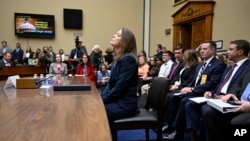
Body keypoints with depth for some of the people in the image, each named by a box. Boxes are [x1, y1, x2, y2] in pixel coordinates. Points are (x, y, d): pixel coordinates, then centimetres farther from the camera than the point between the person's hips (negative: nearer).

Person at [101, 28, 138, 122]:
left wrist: (103, 99, -13)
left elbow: (120, 87, -21)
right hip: (117, 101, 8)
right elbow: (110, 83, 13)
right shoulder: (117, 59, 12)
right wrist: (101, 97, 0)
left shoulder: (128, 59, -18)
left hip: (125, 105, -8)